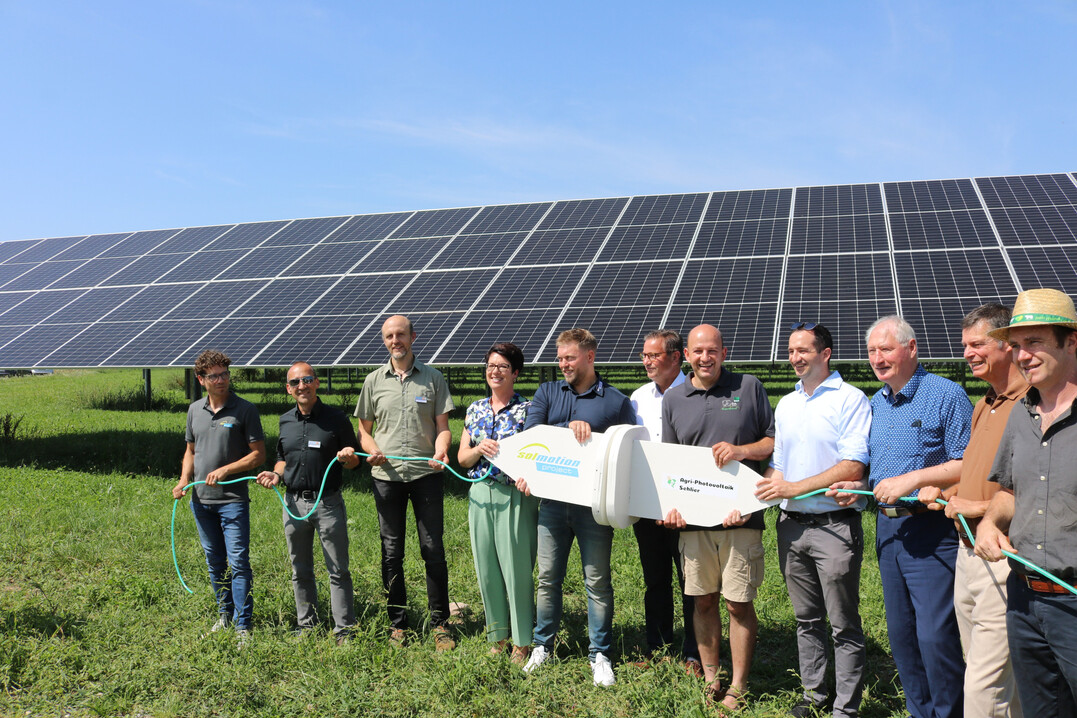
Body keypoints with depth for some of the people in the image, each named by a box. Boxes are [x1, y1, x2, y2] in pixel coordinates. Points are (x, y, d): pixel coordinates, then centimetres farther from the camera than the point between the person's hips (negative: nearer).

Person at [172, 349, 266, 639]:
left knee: (238, 562, -7)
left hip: (233, 499, -5)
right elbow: (191, 451, 20)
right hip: (201, 499, 5)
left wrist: (225, 470, -16)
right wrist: (184, 480, 3)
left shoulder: (244, 410, -6)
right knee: (215, 562, 15)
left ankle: (242, 624, 0)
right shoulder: (195, 410, 10)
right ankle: (225, 613, 30)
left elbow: (258, 454, -6)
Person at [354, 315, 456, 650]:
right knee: (391, 553, 7)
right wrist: (372, 450, -7)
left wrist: (441, 450, -17)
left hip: (427, 473, -1)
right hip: (387, 475, 2)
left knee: (433, 549, 1)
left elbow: (442, 426, 3)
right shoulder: (374, 381, 10)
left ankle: (440, 623, 12)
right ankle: (397, 624, 19)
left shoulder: (433, 378, 5)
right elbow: (364, 429, 13)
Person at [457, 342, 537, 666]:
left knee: (517, 567, -2)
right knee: (486, 568, 9)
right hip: (480, 494, 4)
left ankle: (522, 641, 12)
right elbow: (462, 458, 9)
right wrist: (479, 449, -12)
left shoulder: (527, 409, -2)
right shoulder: (475, 409, 11)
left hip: (515, 496, -4)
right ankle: (497, 634, 25)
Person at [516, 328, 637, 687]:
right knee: (548, 577, 9)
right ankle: (542, 646, 25)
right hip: (552, 499, 2)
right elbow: (528, 435, 0)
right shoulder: (547, 393, 12)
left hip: (595, 504, -2)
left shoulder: (617, 402, 4)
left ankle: (600, 654, 17)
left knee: (597, 581, 4)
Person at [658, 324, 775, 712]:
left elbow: (775, 441, 6)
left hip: (740, 516, -2)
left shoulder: (749, 387, 4)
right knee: (703, 601, 10)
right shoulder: (673, 399, 10)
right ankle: (710, 680, 26)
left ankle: (737, 688, 16)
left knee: (739, 604, 2)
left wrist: (741, 450, -12)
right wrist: (670, 504, 0)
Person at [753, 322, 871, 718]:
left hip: (835, 525, -6)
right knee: (806, 619, 16)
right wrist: (764, 486, 0)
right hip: (791, 525, 6)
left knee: (844, 624, 3)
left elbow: (853, 466, -16)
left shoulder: (850, 399, -7)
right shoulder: (786, 404, 14)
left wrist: (794, 488, -17)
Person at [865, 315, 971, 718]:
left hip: (931, 530, -7)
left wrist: (912, 479, -20)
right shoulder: (875, 404, 13)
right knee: (900, 634, 14)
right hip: (887, 528, 7)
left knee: (935, 635, -8)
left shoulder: (946, 395, -9)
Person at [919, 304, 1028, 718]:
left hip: (1003, 560, -9)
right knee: (994, 675, 19)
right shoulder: (984, 406, 16)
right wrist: (946, 493, 10)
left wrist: (981, 507, -17)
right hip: (968, 553, 10)